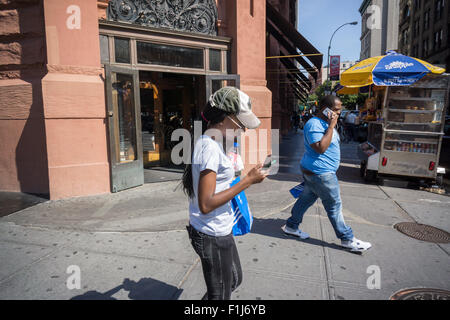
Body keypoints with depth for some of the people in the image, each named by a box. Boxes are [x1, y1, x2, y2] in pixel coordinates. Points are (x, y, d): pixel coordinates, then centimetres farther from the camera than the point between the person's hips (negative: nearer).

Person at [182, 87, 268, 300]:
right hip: (212, 236, -10)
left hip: (220, 231, 10)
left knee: (234, 279, 27)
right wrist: (247, 181, -24)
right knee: (220, 294, 12)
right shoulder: (210, 148, -24)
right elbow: (206, 204, -28)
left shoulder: (210, 143, 6)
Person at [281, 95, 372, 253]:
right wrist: (331, 126, -26)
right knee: (334, 205, 1)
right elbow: (321, 147, -30)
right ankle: (347, 239, 14)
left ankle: (291, 226, 31)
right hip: (320, 173, -10)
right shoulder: (314, 124, -20)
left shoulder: (325, 123, 13)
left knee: (306, 199, 18)